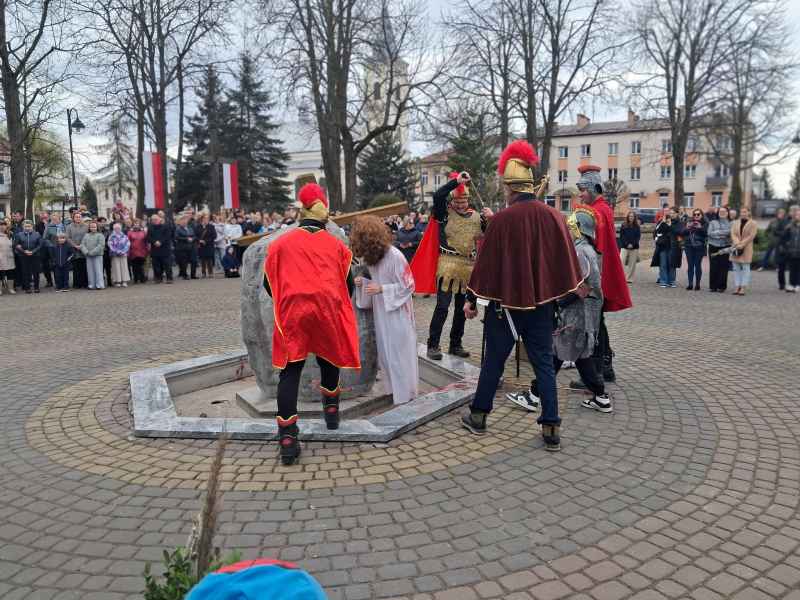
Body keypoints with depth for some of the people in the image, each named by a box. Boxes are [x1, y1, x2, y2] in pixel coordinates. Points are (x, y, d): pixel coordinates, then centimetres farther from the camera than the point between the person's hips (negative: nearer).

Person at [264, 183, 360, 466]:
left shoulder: (281, 243, 8)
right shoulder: (336, 245, 11)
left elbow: (268, 283, 13)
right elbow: (348, 283, 15)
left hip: (292, 312, -1)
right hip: (328, 311, 1)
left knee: (290, 370, -1)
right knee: (329, 360, 24)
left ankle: (288, 438, -7)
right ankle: (331, 411, 37)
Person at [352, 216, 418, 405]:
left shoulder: (395, 256, -21)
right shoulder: (372, 257, 2)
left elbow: (408, 286, -16)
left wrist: (381, 289, -23)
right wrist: (363, 282, -7)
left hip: (397, 312, -7)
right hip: (381, 312, 7)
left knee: (399, 352, 2)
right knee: (385, 352, 14)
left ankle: (405, 392, 16)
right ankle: (392, 386, 29)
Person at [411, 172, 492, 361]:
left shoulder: (476, 217, 10)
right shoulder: (444, 213, -2)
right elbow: (437, 196, -20)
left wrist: (490, 219, -8)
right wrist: (456, 180, -19)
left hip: (468, 266, 5)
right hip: (448, 264, -5)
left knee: (462, 308, 12)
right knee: (442, 307, -8)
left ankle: (455, 344, 23)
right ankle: (433, 345, -1)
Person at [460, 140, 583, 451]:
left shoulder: (502, 219, -14)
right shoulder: (553, 216, -2)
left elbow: (486, 262, -9)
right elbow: (566, 260, 5)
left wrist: (472, 300, 1)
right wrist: (559, 293, 19)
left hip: (506, 301, -3)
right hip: (542, 302, 3)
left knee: (493, 361, 11)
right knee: (544, 364, 10)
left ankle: (478, 417, 24)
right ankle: (551, 429, 10)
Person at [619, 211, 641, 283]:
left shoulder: (637, 227, 6)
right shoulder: (624, 226, 3)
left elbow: (638, 237, 3)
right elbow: (621, 236, 0)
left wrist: (632, 244, -11)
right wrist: (627, 244, -10)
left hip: (634, 247, 1)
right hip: (624, 247, -1)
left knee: (632, 264, 3)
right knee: (621, 262, -13)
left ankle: (629, 279, 10)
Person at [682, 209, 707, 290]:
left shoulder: (704, 223, 2)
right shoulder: (688, 222, 12)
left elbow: (707, 233, -10)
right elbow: (682, 233, 5)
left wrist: (700, 228, -22)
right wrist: (687, 228, -12)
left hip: (699, 247, -3)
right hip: (689, 246, 3)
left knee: (698, 265, -1)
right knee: (690, 265, 3)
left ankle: (697, 284, 5)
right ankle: (690, 284, 6)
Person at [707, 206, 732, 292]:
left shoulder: (730, 223, 7)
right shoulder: (713, 222, 10)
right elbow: (710, 233, -2)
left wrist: (718, 233, -8)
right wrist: (724, 234, -7)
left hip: (725, 247, -1)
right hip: (714, 247, 1)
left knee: (723, 267, -2)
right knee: (713, 267, 0)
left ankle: (721, 286, 6)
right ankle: (713, 286, 7)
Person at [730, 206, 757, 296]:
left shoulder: (753, 223, 1)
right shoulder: (735, 223, 13)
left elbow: (751, 236, -8)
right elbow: (733, 234, 2)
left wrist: (742, 244, -17)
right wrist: (737, 243, -14)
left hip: (746, 249, -4)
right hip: (736, 248, 4)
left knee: (745, 268, -3)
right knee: (736, 268, 4)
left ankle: (743, 288, -3)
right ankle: (737, 287, 8)